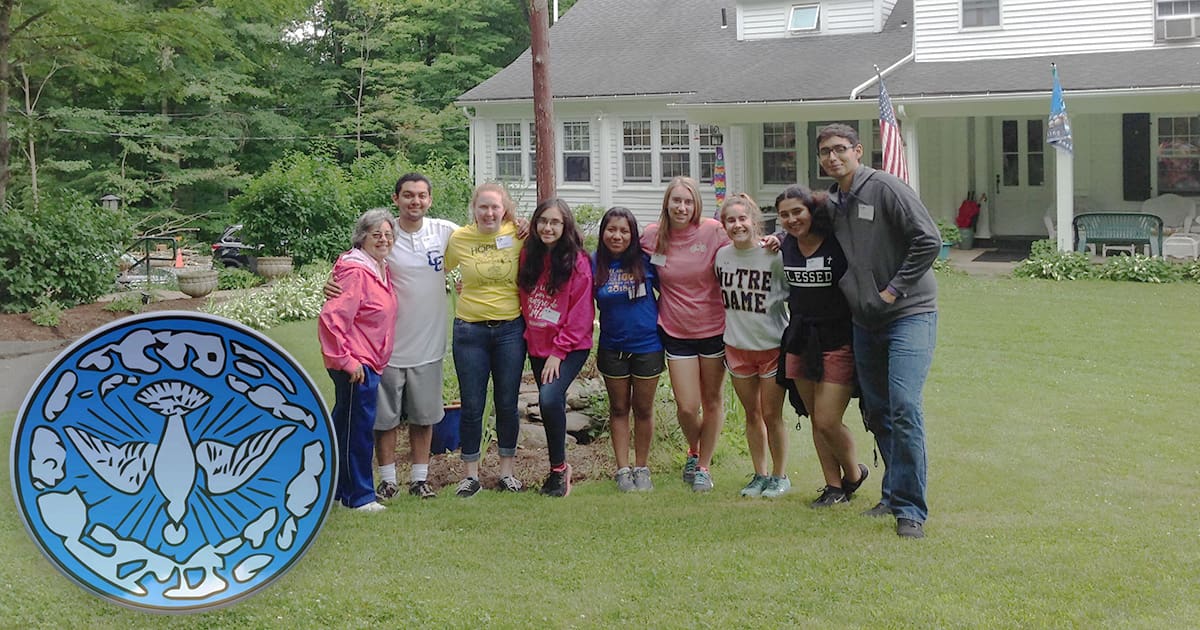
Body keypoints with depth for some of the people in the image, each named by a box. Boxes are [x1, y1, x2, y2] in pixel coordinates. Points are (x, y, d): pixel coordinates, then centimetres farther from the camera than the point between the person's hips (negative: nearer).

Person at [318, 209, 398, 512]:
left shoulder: (381, 270, 11)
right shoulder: (355, 272, -18)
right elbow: (331, 318, -24)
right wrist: (346, 361, -21)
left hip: (369, 363, 10)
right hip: (356, 366, -10)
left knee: (343, 425, 18)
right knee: (359, 428, -2)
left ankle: (334, 490, 29)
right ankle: (360, 496, 8)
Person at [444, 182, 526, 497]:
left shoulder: (518, 234, -4)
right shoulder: (459, 239, -4)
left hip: (510, 329, 0)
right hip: (470, 330, 0)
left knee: (507, 403, 9)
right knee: (472, 406, 5)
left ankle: (507, 471, 23)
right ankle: (471, 474, 18)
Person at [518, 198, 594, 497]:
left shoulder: (578, 261, -11)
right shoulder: (528, 256, 5)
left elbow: (581, 313, -12)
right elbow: (523, 298, 18)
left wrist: (559, 351, -13)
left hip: (570, 347, -5)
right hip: (537, 345, 5)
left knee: (549, 399, -23)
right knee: (551, 405, 8)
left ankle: (559, 468, -8)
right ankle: (560, 468, 24)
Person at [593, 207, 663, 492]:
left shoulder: (646, 261, -9)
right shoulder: (594, 265, -6)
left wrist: (659, 320, -1)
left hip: (647, 347, -1)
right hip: (612, 348, 1)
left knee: (643, 409, 10)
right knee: (619, 409, 11)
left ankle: (642, 468, 23)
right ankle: (623, 470, 19)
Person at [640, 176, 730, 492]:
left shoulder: (713, 231, -10)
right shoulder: (652, 235, -4)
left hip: (714, 328, -1)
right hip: (676, 332, 1)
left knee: (712, 401, 10)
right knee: (686, 407, -1)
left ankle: (703, 466, 27)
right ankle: (693, 452, 31)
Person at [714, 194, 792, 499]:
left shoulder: (774, 255, -15)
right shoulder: (722, 256, -2)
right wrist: (730, 333, 12)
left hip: (773, 345, -4)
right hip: (737, 346, 4)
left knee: (772, 415, 2)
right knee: (752, 414, 13)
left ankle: (780, 475, 18)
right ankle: (760, 474, 25)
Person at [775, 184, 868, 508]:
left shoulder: (838, 243, -16)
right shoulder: (787, 246, 3)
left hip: (838, 341, -6)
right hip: (801, 341, 6)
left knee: (827, 421, -6)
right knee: (815, 420, 9)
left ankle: (853, 473, 20)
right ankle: (834, 486, 22)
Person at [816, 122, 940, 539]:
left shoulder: (885, 188, -10)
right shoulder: (830, 202, 11)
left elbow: (928, 241, -16)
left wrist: (895, 290, -14)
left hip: (909, 314, -7)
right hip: (865, 321, 7)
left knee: (904, 408, -17)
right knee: (877, 412, 12)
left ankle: (910, 509, -12)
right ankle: (894, 494, 27)